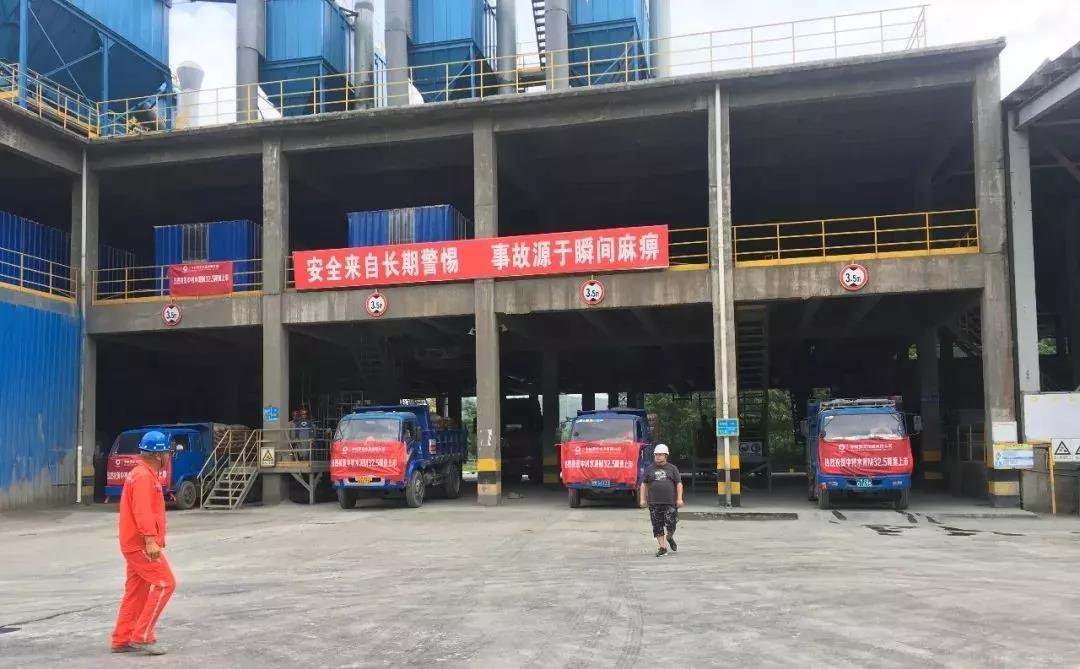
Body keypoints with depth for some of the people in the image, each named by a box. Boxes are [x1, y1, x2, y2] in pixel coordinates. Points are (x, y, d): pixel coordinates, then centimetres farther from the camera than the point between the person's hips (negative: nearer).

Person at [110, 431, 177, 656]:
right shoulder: (144, 476, -16)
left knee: (136, 592, 13)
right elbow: (142, 511, -26)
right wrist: (150, 540, -32)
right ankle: (142, 636, -8)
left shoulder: (145, 474, 17)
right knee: (165, 583, -9)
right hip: (142, 543, -10)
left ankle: (122, 640, 17)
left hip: (136, 543, 10)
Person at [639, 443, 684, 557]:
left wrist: (679, 498, -2)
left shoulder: (672, 469, 9)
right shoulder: (649, 469, 11)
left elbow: (679, 484, 7)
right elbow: (644, 484, 12)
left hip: (670, 502, -1)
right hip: (654, 503, 1)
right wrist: (642, 499, 4)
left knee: (671, 524, -5)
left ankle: (669, 537, 27)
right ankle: (662, 547, 8)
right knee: (657, 526, 0)